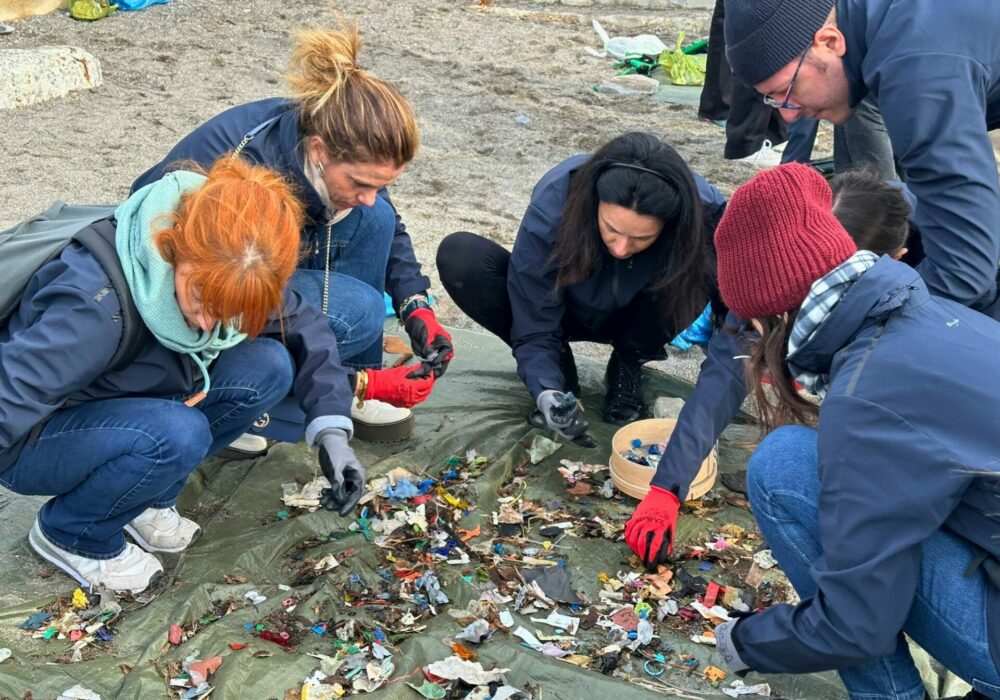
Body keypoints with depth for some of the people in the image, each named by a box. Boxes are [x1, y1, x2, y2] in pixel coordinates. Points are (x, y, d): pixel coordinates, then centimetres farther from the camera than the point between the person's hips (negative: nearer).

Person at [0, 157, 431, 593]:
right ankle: (70, 533, -5)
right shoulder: (97, 302, -38)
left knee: (268, 368, -15)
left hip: (124, 408, 6)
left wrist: (331, 429, -19)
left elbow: (303, 327, -8)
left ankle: (145, 497, 2)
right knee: (177, 435, -35)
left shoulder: (222, 271, -19)